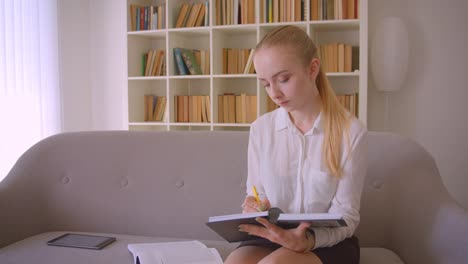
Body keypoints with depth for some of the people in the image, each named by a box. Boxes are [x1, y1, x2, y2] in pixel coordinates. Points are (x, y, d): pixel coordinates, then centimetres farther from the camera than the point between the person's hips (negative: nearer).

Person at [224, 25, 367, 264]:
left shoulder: (351, 131, -11)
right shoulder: (260, 129, 0)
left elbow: (345, 216, -9)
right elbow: (255, 194, 8)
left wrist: (308, 239, -29)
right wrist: (254, 209, -17)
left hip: (329, 241, -2)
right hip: (272, 237, 3)